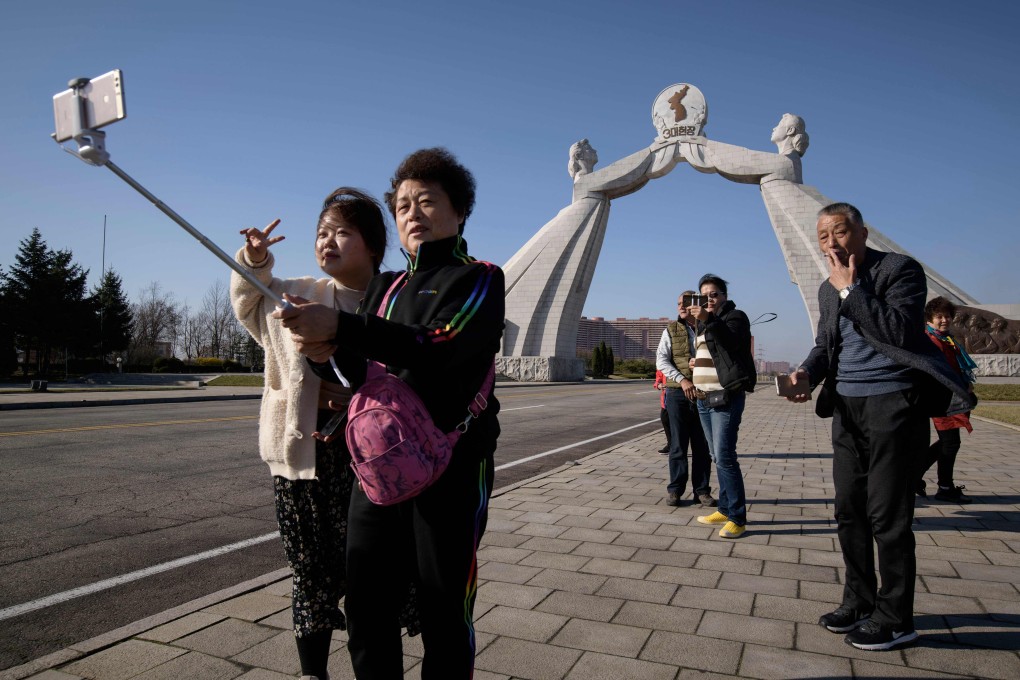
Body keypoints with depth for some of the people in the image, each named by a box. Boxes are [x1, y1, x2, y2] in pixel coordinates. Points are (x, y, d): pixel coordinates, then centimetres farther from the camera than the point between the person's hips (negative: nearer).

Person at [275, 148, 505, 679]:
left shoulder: (479, 278, -1)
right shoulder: (385, 286, 16)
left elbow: (441, 346, -20)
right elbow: (360, 373, 12)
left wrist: (340, 326, -25)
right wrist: (328, 353, -11)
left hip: (452, 467, -5)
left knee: (443, 614, 3)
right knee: (365, 605, 10)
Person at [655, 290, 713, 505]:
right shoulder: (671, 330, 4)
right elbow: (661, 360, -3)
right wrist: (682, 379, -15)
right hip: (677, 393, -1)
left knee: (702, 445, 6)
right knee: (678, 444, 2)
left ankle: (702, 490, 15)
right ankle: (675, 490, 11)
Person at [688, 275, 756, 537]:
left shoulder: (735, 316, -4)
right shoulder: (704, 323, 20)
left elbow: (731, 341, -24)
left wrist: (708, 320, -37)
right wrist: (695, 361, 13)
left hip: (726, 397, -8)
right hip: (704, 398, 8)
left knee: (725, 457, -14)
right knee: (717, 457, 11)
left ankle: (738, 518, -8)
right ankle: (725, 510, 19)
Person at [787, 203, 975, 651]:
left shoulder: (900, 269, -8)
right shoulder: (828, 288, 13)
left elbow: (900, 332, -21)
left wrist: (850, 289, -19)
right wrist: (806, 373, -5)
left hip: (891, 403, -7)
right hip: (846, 407, 7)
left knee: (886, 516, -3)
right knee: (849, 511, 12)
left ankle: (895, 618, 12)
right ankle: (859, 602, 27)